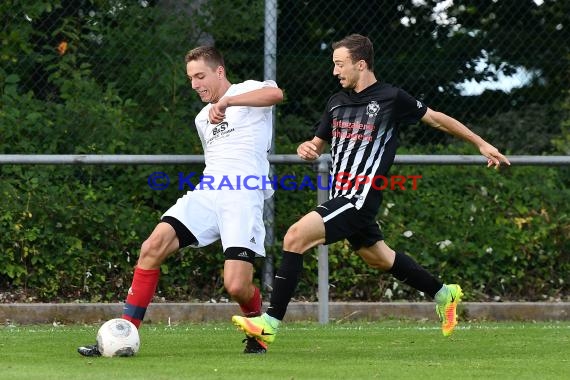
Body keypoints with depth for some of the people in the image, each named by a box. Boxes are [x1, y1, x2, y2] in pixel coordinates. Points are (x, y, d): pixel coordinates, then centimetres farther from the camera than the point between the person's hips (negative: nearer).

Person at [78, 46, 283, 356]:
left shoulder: (247, 91, 4)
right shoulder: (203, 119, 27)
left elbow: (275, 93, -21)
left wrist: (226, 101, -28)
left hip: (243, 196, -7)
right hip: (206, 192, 7)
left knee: (236, 286, -19)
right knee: (152, 248, -17)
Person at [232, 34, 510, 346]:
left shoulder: (392, 98, -5)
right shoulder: (337, 102, 13)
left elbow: (436, 119, 8)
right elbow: (317, 145, 22)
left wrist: (481, 144, 15)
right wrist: (306, 149, -4)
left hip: (360, 198, -8)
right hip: (340, 197, 8)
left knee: (296, 236, -21)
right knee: (379, 257, 21)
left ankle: (271, 322, -21)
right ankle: (443, 294, 42)